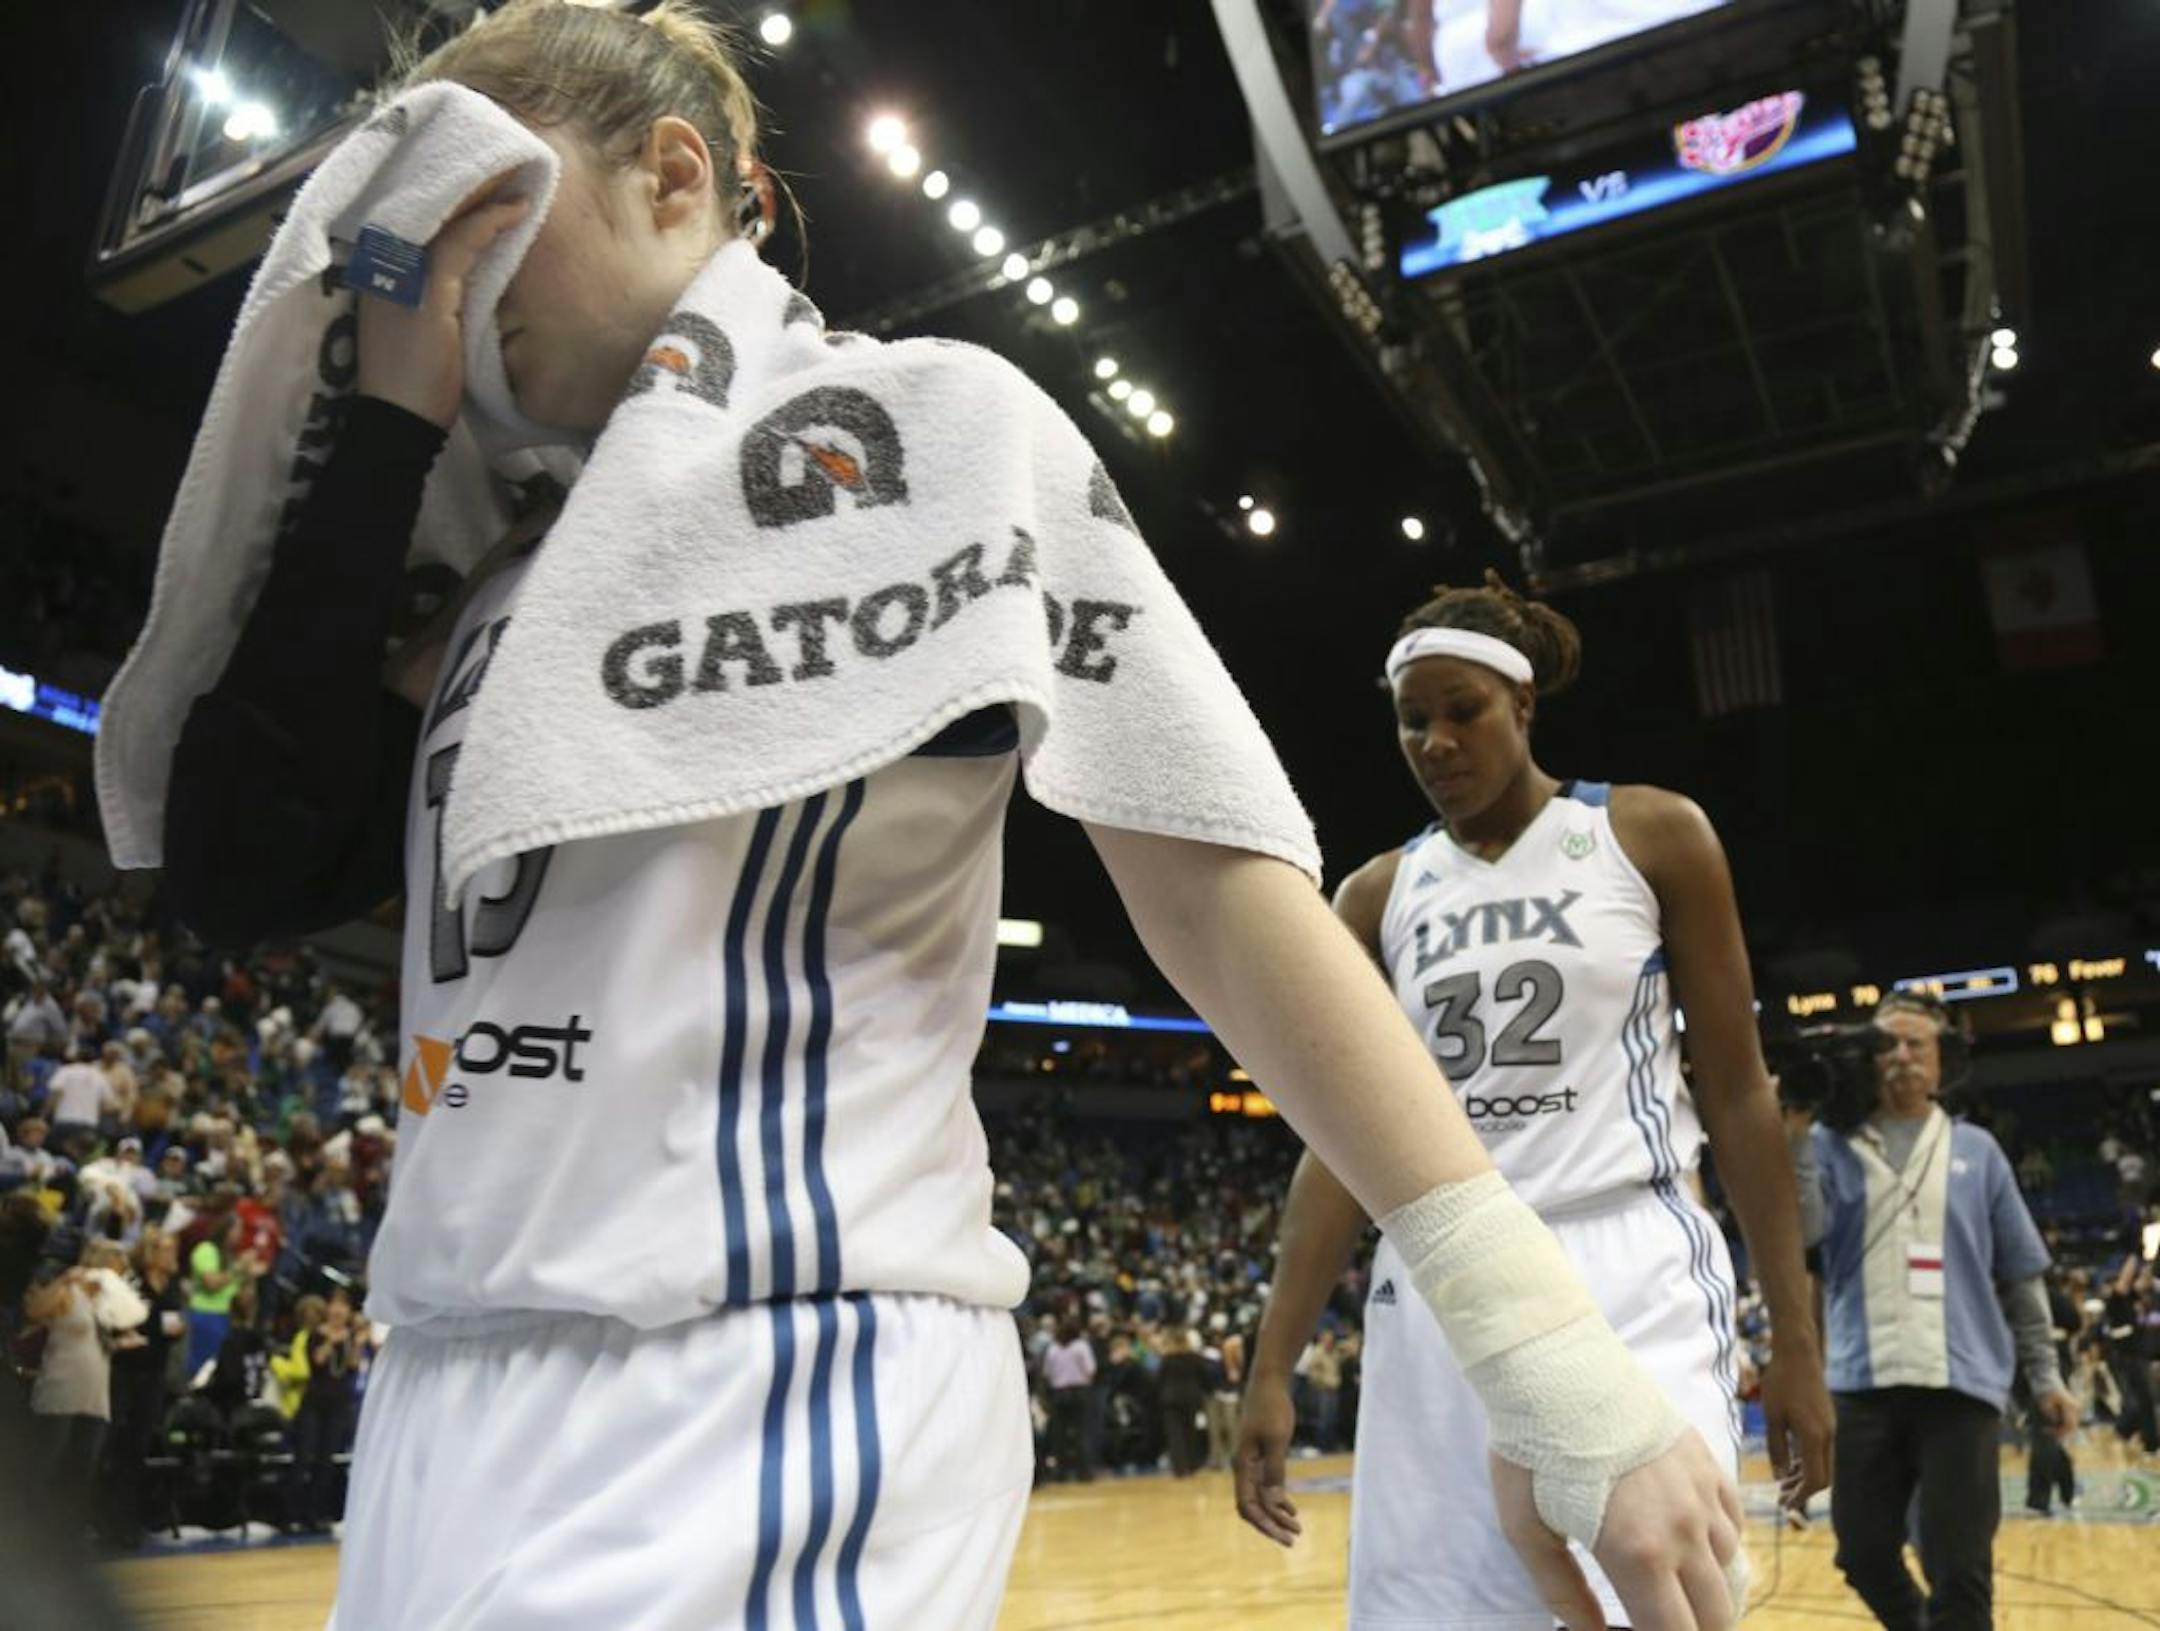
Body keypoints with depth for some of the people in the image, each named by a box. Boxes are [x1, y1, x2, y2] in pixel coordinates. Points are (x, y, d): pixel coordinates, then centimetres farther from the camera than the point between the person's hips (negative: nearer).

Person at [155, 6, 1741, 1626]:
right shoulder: (519, 555, 15)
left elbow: (1206, 868, -12)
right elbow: (243, 876, 6)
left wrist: (1556, 1362, -16)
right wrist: (390, 428, 5)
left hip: (773, 1412, -7)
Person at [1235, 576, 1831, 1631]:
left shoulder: (1652, 835, 1)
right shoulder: (1377, 897, 7)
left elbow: (1737, 1093, 2)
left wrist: (1794, 1336, -1)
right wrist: (1272, 1368, -1)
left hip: (1631, 1275, -3)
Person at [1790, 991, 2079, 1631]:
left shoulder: (1975, 1150, 10)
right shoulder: (1832, 1143, 7)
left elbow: (2021, 1275, 12)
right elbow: (1799, 1229, -11)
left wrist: (2045, 1375, 8)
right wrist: (1797, 1130, -16)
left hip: (1961, 1384, 0)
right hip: (1863, 1382, 1)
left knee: (1960, 1570, 1)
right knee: (1864, 1553, 9)